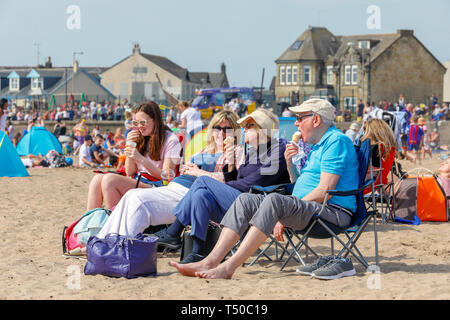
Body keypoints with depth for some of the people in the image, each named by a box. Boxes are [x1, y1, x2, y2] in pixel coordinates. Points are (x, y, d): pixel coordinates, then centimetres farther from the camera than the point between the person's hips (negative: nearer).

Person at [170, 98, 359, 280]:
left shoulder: (336, 140, -8)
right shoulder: (317, 146, 25)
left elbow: (324, 190, -17)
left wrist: (284, 219, -15)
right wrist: (290, 162, 11)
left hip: (333, 211, -10)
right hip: (308, 210, 10)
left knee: (275, 200, -34)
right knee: (246, 200, -2)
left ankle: (229, 267, -38)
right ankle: (211, 261, -17)